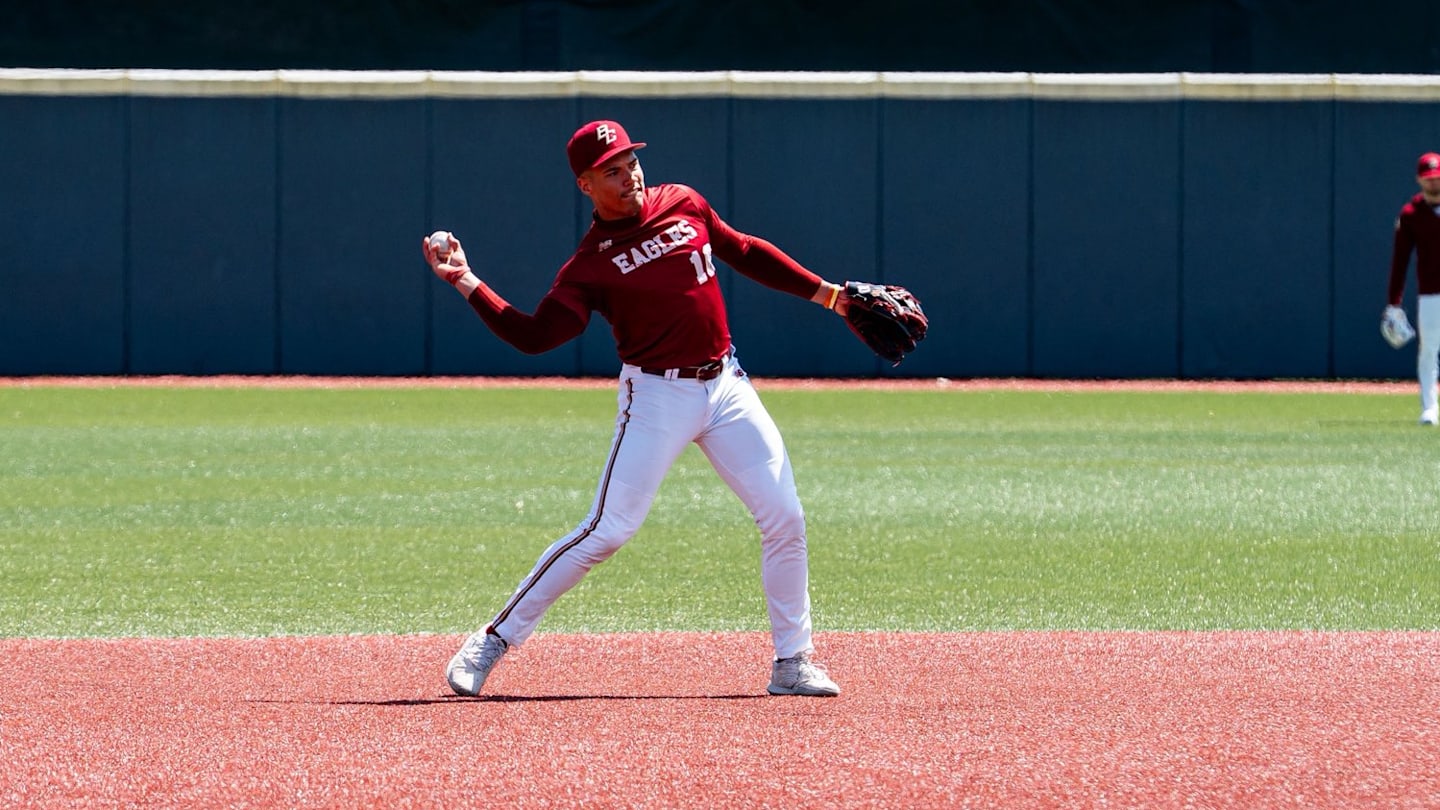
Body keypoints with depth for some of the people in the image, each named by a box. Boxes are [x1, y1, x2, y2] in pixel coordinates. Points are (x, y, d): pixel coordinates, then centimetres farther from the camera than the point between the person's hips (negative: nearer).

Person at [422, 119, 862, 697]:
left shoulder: (683, 204, 6)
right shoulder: (590, 265, -8)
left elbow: (746, 253, 18)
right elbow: (534, 335, -16)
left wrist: (825, 293, 18)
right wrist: (468, 284, -24)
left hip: (726, 387, 5)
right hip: (657, 395, -5)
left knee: (784, 518, -1)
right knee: (607, 530, -11)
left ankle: (792, 661, 11)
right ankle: (495, 641, -2)